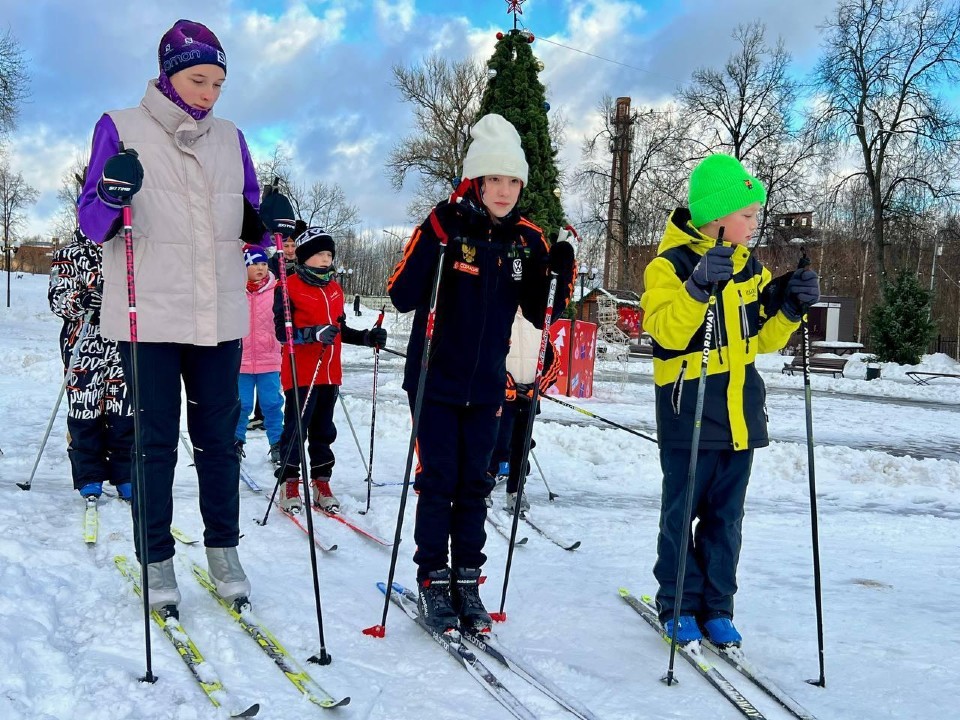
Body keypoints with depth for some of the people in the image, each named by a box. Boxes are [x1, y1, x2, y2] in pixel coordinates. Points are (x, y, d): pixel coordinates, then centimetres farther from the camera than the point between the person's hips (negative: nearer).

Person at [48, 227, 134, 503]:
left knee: (126, 412, 2)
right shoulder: (68, 255, 3)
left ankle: (126, 477, 11)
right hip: (85, 345, -3)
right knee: (85, 410, -3)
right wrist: (82, 299, -24)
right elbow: (57, 297, -7)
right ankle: (89, 479, 7)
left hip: (123, 342, 3)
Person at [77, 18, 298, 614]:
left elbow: (247, 227, 14)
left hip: (219, 317, 3)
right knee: (156, 441, 2)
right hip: (149, 316, -3)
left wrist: (269, 222, -8)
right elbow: (94, 225, -3)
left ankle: (224, 550, 21)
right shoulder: (122, 129, -1)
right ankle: (157, 560, 14)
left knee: (218, 437, 9)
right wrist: (112, 194, -24)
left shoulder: (230, 139, 10)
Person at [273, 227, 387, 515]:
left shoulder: (335, 288, 14)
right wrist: (314, 333, -29)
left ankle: (321, 484, 21)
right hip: (301, 373, -6)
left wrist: (367, 337, 6)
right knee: (296, 430, 0)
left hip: (329, 373, 7)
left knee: (324, 431, 12)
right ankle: (290, 484, 11)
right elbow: (282, 330, -15)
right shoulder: (289, 287, -8)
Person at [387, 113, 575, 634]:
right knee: (439, 481, 1)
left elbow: (539, 314, 8)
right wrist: (437, 244, -27)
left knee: (474, 485, 9)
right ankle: (432, 581, 13)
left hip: (486, 386, 4)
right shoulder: (444, 225, -9)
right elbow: (402, 297, -15)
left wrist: (561, 275, -9)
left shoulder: (527, 239, 3)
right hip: (435, 381, -3)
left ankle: (466, 581, 18)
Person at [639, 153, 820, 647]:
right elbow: (666, 331, -23)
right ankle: (677, 604, 18)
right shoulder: (670, 265, -10)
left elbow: (762, 338, 16)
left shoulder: (751, 267, 11)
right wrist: (698, 287, -36)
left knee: (726, 515, 12)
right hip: (690, 410, -6)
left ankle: (716, 606, 22)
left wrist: (790, 308, -2)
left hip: (742, 411, 6)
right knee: (682, 511, 4)